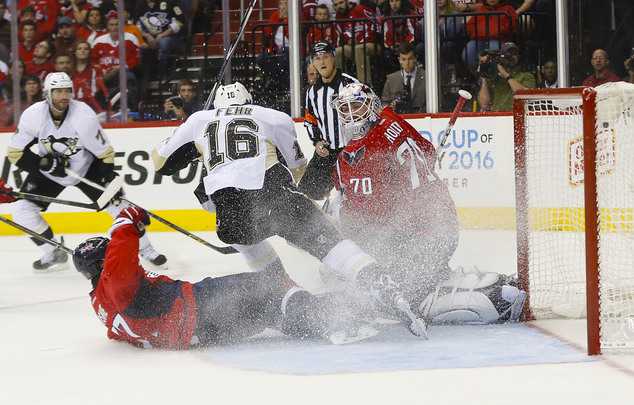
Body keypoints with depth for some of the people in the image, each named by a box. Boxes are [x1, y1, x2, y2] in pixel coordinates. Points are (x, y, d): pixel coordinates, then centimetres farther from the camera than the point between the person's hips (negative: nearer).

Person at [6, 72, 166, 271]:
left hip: (86, 168, -2)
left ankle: (145, 248, 8)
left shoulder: (84, 116, -27)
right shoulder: (33, 116, -23)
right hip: (49, 171, 2)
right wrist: (45, 163, -28)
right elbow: (15, 152, -15)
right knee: (22, 210, -13)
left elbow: (105, 152, -17)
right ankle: (55, 254, 4)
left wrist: (110, 180, -25)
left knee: (118, 204, -12)